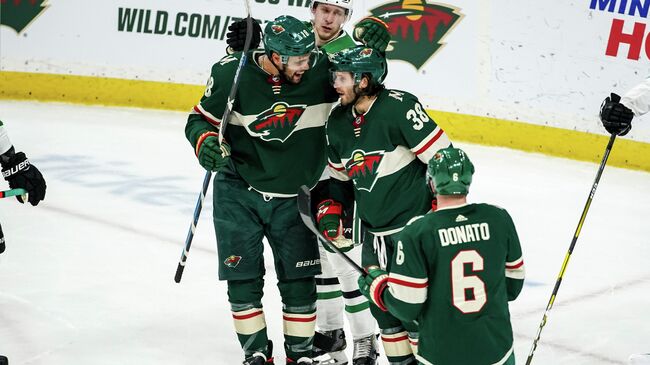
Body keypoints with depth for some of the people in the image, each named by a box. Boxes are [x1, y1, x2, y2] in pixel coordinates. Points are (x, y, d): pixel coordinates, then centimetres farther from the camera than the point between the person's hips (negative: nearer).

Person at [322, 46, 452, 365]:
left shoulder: (399, 107, -16)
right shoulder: (338, 121, 7)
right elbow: (341, 176, 22)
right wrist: (331, 208, 7)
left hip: (416, 223, -7)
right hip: (376, 232, 7)